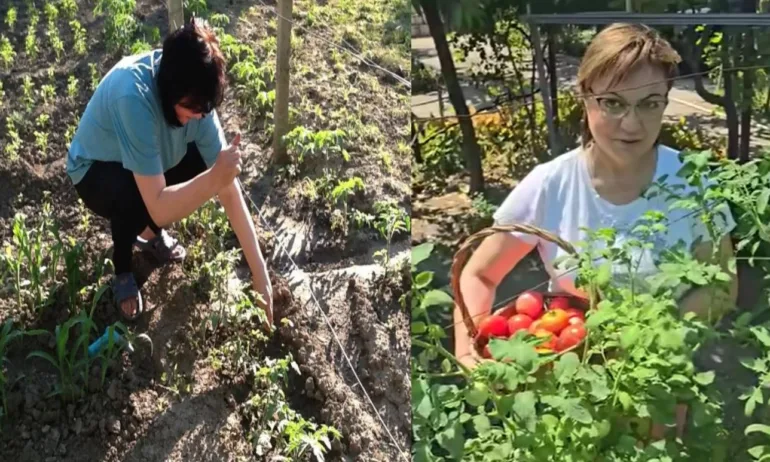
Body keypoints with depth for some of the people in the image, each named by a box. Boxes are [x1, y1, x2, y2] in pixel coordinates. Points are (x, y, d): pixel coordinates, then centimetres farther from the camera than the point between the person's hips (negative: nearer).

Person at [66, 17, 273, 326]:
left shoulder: (193, 95, -23)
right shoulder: (132, 95, -41)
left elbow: (229, 189, -21)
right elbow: (158, 207, -41)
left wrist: (259, 272, -22)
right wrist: (215, 178, -48)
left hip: (152, 159, 6)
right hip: (96, 170, -5)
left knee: (207, 161, -18)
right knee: (135, 200, -36)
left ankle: (150, 232, 8)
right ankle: (122, 269, -3)